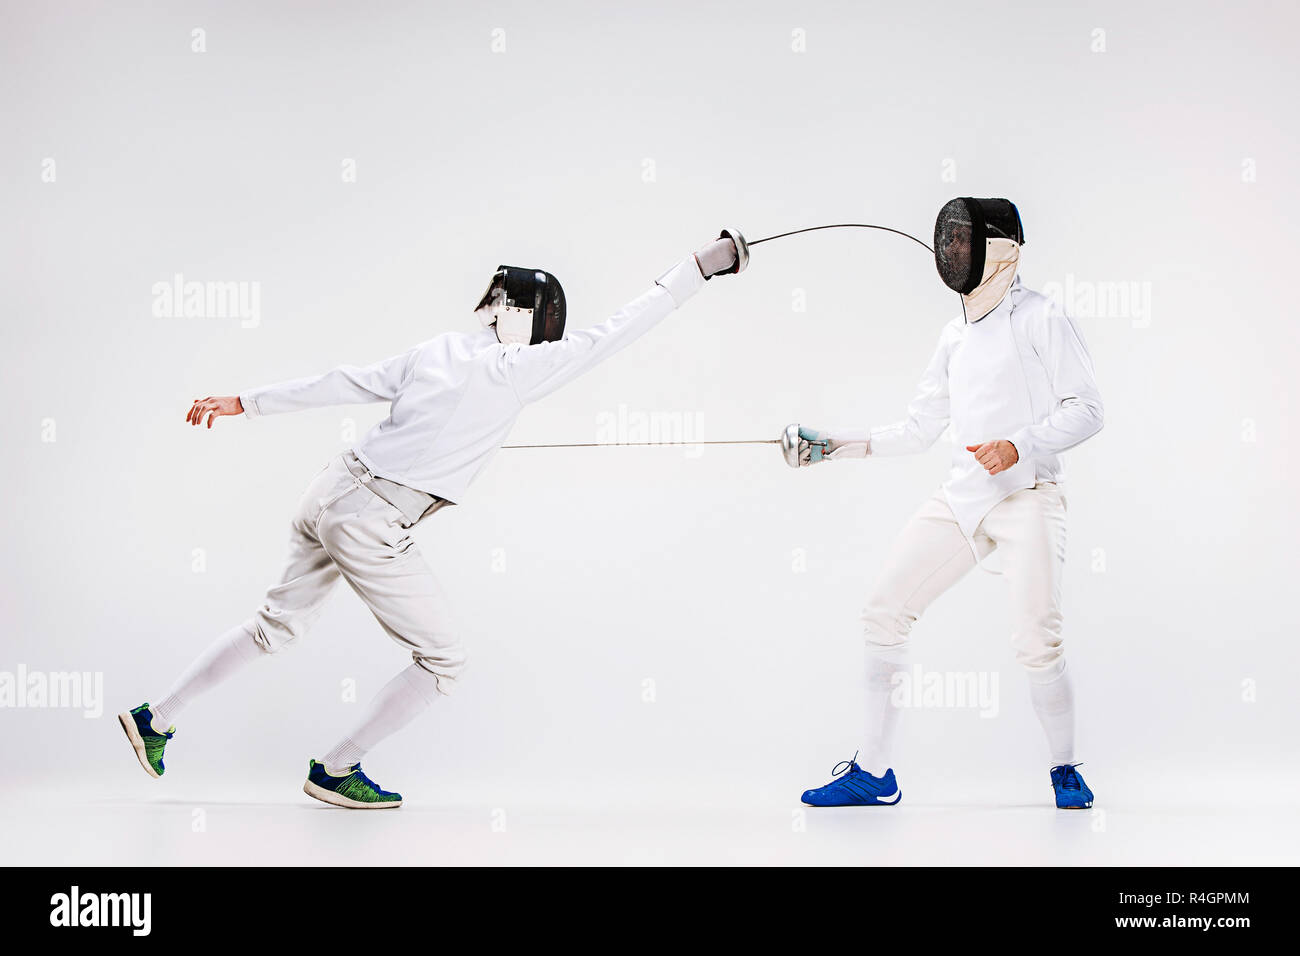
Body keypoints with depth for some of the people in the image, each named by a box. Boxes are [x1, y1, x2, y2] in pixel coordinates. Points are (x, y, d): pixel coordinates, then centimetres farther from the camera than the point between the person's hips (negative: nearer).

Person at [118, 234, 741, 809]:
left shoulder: (440, 349, 8)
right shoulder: (518, 369, -10)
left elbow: (341, 384, 9)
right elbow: (614, 333, -9)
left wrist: (246, 404, 14)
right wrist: (698, 266, -5)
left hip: (330, 493, 8)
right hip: (369, 526, -8)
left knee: (277, 627, 24)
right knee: (442, 662, 8)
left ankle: (157, 718, 28)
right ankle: (335, 771, 13)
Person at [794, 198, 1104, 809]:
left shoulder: (1039, 318, -5)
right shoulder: (956, 334, 15)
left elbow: (1086, 410, -9)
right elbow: (918, 431, 19)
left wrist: (1020, 445, -23)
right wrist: (839, 445, 10)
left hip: (1028, 495, -6)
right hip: (963, 498, 7)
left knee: (1036, 644, -18)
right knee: (885, 610, -2)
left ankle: (1065, 768, 8)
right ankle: (874, 774, 6)